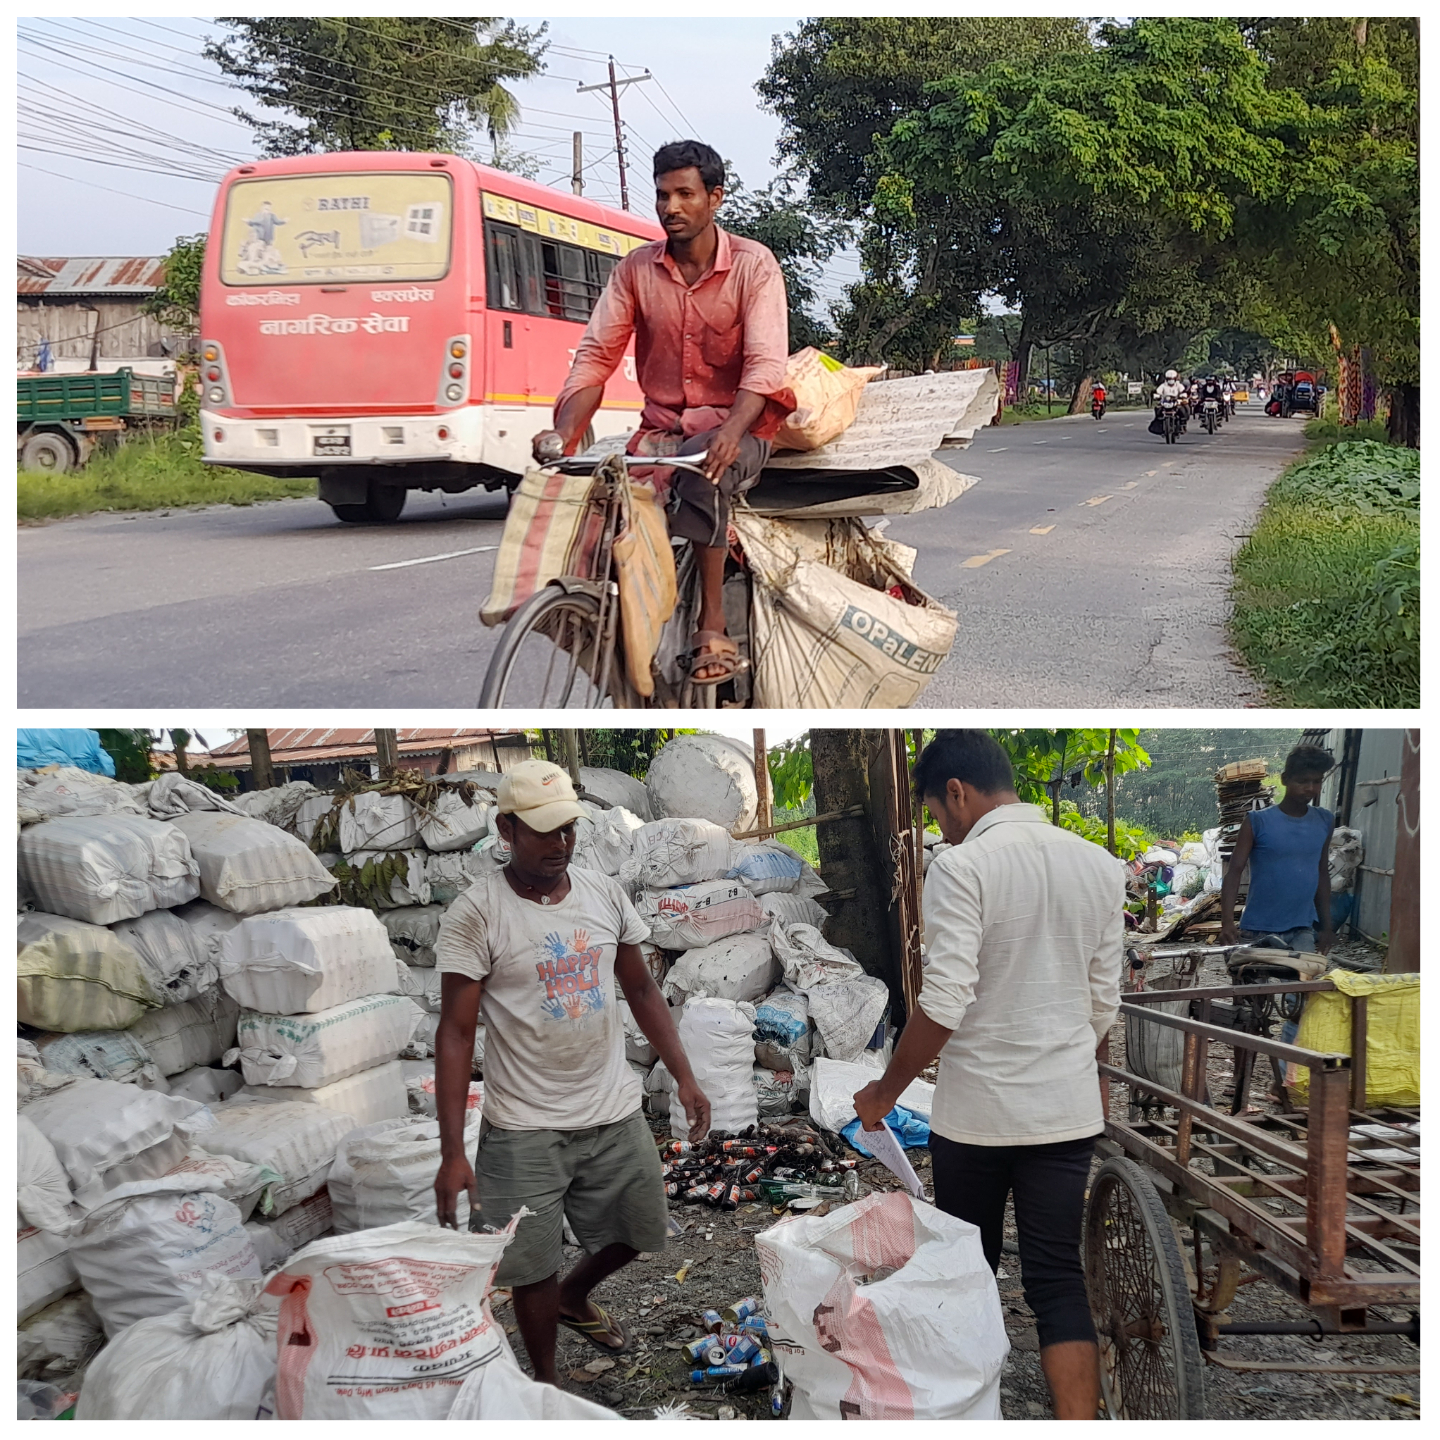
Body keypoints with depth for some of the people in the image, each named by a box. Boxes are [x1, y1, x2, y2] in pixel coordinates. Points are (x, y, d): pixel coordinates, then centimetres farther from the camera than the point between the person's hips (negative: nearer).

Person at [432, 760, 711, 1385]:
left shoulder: (603, 892, 0)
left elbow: (640, 989, 11)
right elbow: (456, 1032, -15)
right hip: (526, 1128, -5)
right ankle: (547, 1381, 30)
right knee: (533, 1267, 5)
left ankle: (574, 1299, 50)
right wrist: (452, 1152, -20)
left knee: (635, 1233, 19)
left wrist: (684, 1076, 3)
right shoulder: (475, 914, -15)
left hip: (615, 1115, 5)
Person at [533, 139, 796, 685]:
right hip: (662, 429, 3)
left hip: (737, 428, -3)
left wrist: (730, 431, -38)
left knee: (702, 474, -36)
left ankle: (711, 624, -25)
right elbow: (596, 356, -1)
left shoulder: (753, 265, -7)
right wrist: (564, 431, -19)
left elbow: (766, 364, -18)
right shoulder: (636, 268, 4)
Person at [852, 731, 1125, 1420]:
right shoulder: (1100, 865, 3)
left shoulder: (961, 867, -15)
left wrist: (886, 1091, -7)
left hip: (976, 1112, -4)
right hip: (1068, 1110, 4)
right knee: (1058, 1279, 7)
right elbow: (1104, 1001, 10)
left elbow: (943, 1006, -20)